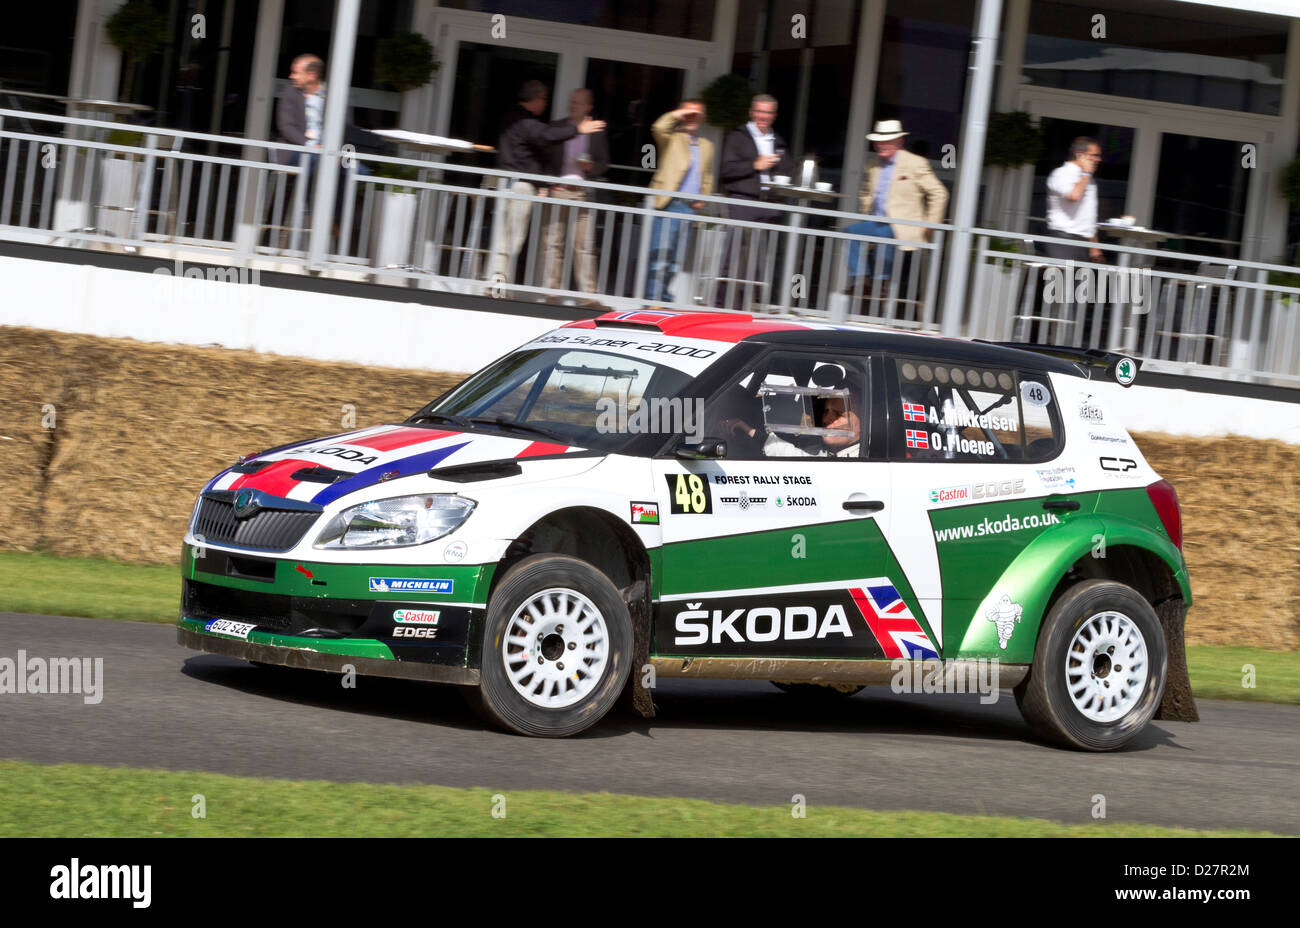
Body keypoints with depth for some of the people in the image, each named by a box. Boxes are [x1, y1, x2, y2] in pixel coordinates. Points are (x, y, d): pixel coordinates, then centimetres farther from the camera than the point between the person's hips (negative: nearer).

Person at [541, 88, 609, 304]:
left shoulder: (596, 132, 9)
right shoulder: (557, 128, 10)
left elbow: (604, 162, 11)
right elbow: (546, 159, 9)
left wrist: (591, 167, -10)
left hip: (583, 193, -1)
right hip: (558, 189, 1)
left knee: (585, 245, -7)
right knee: (554, 242, 0)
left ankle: (588, 294, -9)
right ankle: (551, 289, 6)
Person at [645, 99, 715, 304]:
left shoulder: (706, 146, 20)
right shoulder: (673, 139, 2)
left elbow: (707, 178, 28)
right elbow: (659, 128, -21)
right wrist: (679, 114, -13)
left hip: (690, 209, 6)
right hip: (669, 205, -6)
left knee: (674, 260, 7)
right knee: (661, 256, -11)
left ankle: (665, 299, 12)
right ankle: (653, 300, -11)